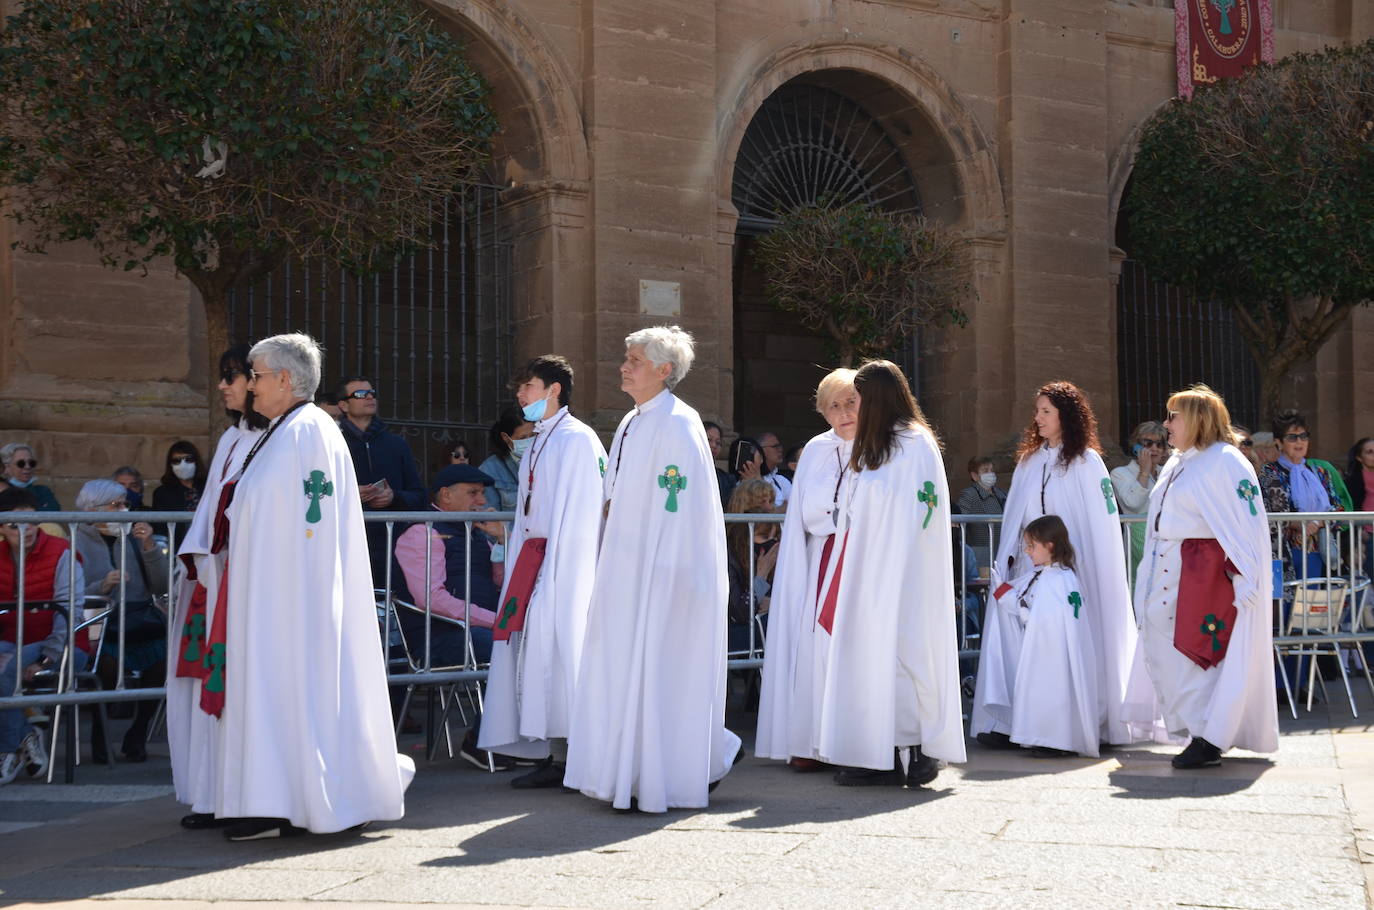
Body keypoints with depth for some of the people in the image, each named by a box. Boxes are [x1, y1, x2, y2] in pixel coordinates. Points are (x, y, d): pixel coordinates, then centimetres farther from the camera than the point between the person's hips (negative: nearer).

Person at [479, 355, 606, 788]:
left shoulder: (577, 440, -8)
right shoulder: (537, 442, 19)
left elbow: (581, 512, -14)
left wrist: (553, 570, -19)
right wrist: (517, 567, 15)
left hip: (564, 559, -9)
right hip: (531, 557, 9)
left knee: (556, 649, -8)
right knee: (534, 651, 5)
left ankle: (564, 757, -3)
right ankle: (554, 756, 9)